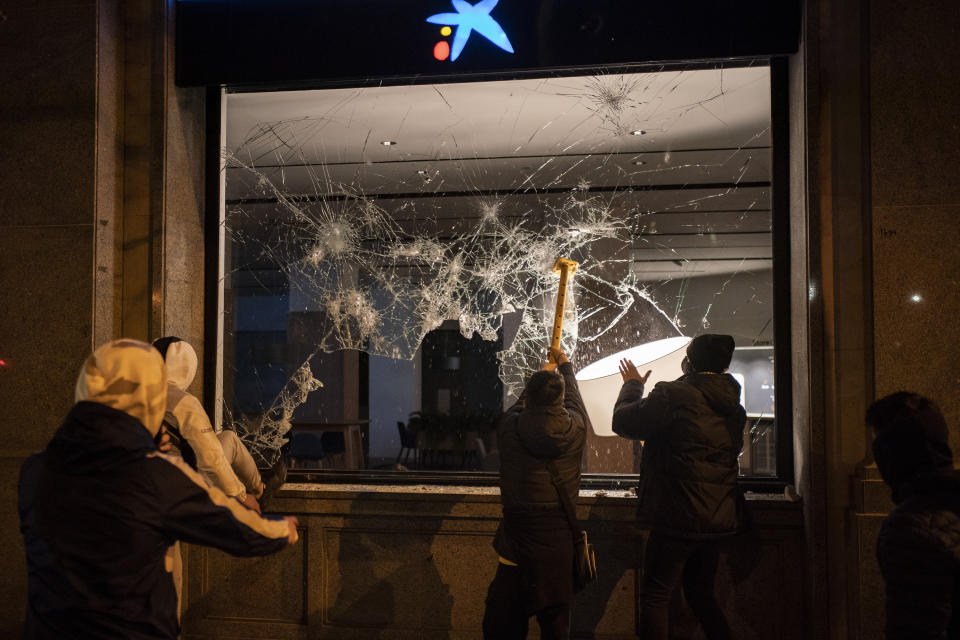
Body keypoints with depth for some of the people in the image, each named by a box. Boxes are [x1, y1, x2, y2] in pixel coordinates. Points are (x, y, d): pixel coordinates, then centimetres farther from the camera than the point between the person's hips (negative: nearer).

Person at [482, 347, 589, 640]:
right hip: (560, 538, 1)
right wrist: (565, 366, 34)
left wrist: (542, 373, 32)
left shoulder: (509, 428, -9)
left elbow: (518, 406, 16)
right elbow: (574, 398, 16)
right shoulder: (575, 429, -7)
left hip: (518, 536, -1)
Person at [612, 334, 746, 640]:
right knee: (701, 592, 21)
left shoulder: (673, 395, -15)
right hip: (718, 519, 8)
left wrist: (632, 385, 13)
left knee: (656, 598, 0)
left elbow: (623, 421, -7)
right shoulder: (733, 407, 7)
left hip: (677, 517, -8)